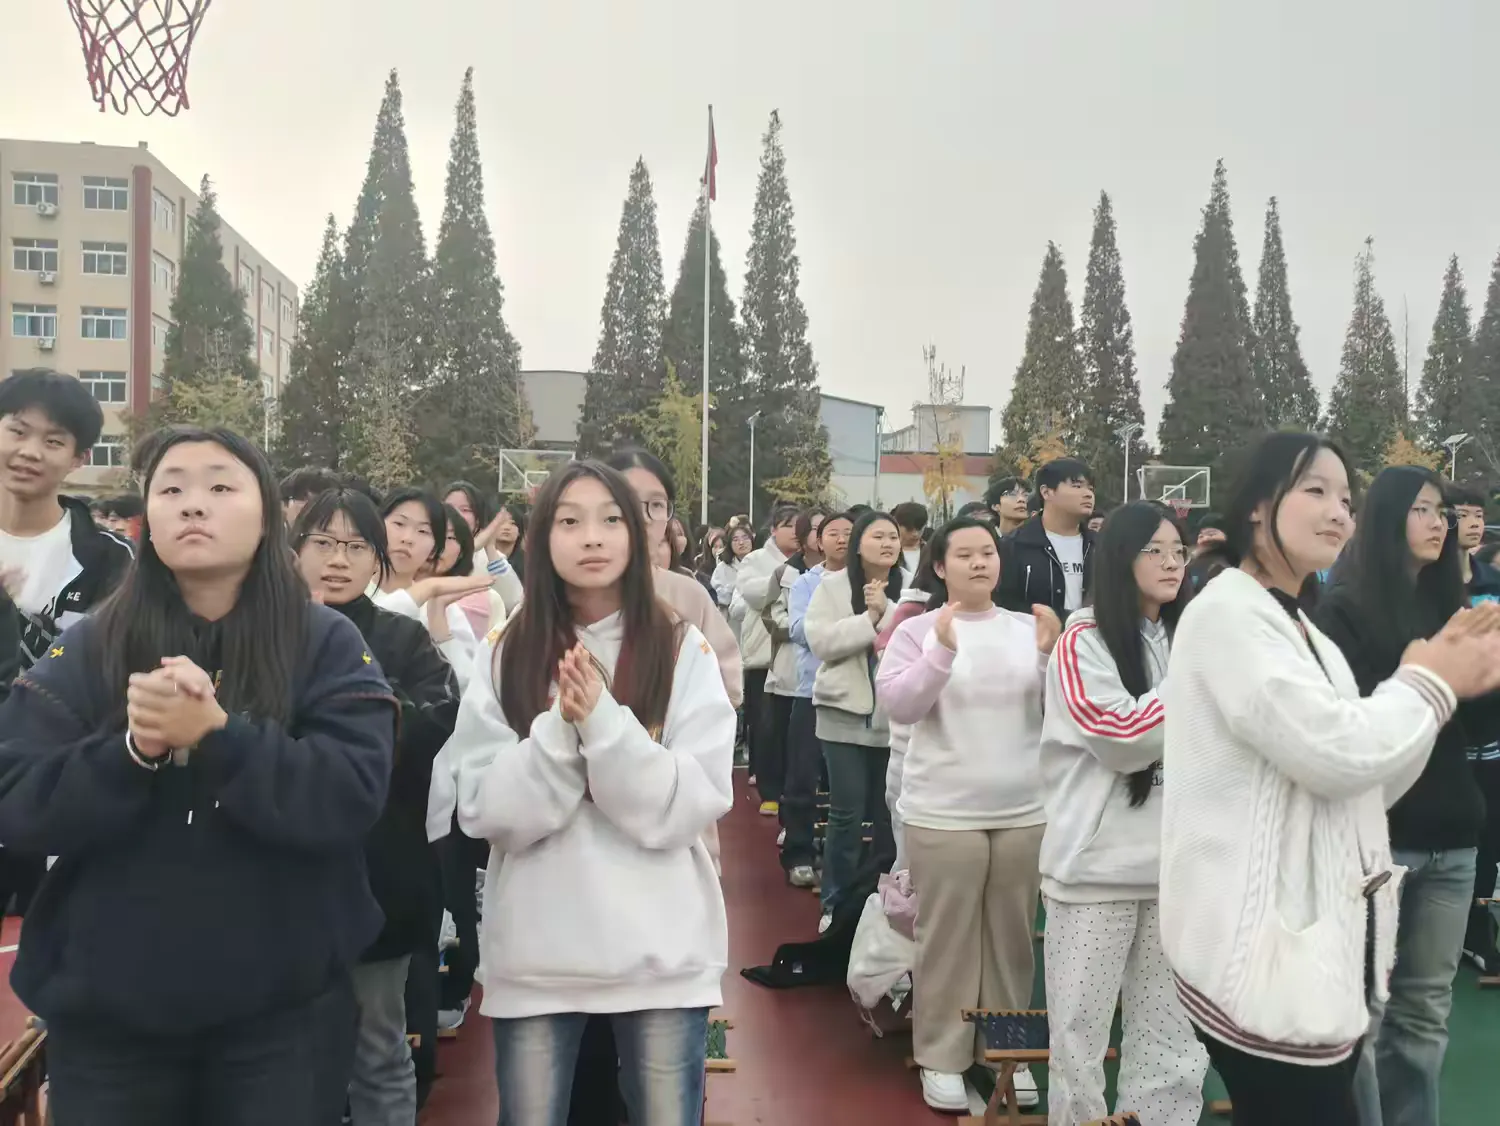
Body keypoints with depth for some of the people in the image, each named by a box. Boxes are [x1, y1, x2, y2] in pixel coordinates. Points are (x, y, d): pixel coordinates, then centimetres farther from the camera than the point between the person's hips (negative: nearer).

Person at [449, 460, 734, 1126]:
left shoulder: (683, 651, -3)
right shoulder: (505, 658, 1)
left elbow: (692, 807, -9)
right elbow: (488, 812, -5)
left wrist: (603, 720, -20)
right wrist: (562, 727, -19)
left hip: (661, 950, -1)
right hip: (534, 955, 1)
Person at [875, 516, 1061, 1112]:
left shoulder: (1028, 627, 6)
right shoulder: (917, 630, -1)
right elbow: (896, 705, -12)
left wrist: (1052, 656, -13)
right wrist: (942, 649, -24)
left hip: (1024, 811, 3)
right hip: (943, 813, -3)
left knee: (1012, 935, 12)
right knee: (946, 938, 3)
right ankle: (941, 1056, 17)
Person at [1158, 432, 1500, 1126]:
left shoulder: (1305, 631, 16)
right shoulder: (1226, 612, -14)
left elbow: (1368, 784, 16)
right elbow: (1336, 755, -22)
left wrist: (1438, 682, 4)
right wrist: (1429, 682, -4)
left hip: (1324, 940, 9)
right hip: (1261, 950, -9)